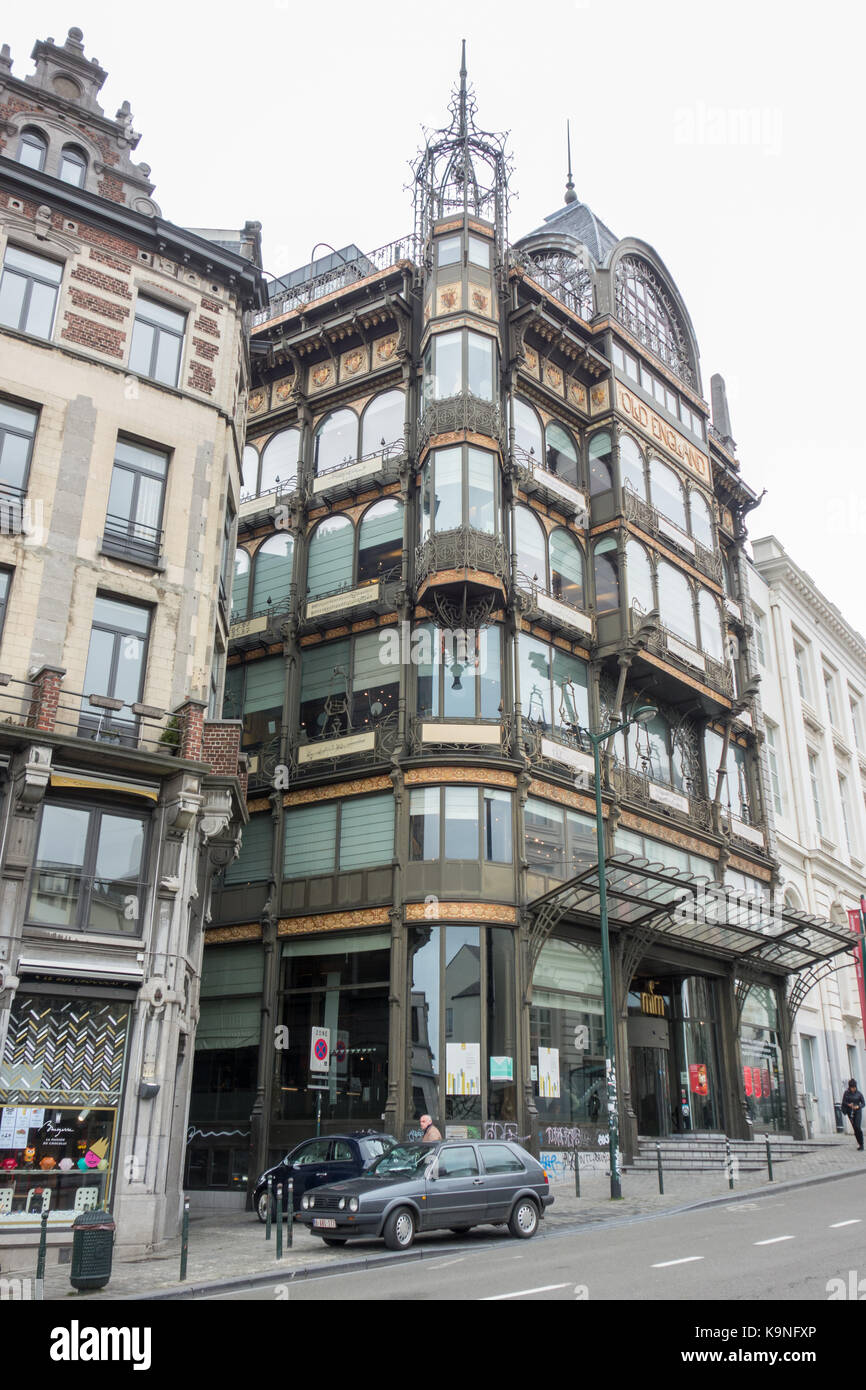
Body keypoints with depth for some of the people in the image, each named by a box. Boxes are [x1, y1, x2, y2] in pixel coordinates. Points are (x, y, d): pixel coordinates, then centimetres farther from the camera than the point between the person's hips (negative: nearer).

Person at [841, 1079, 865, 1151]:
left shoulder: (859, 1093, -4)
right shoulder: (846, 1093, 0)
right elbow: (843, 1102, 0)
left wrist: (858, 1106, -19)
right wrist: (848, 1104, -20)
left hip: (857, 1112, -2)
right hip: (850, 1112, 2)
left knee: (858, 1127, -16)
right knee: (855, 1128, 4)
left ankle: (861, 1145, -11)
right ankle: (859, 1143, 17)